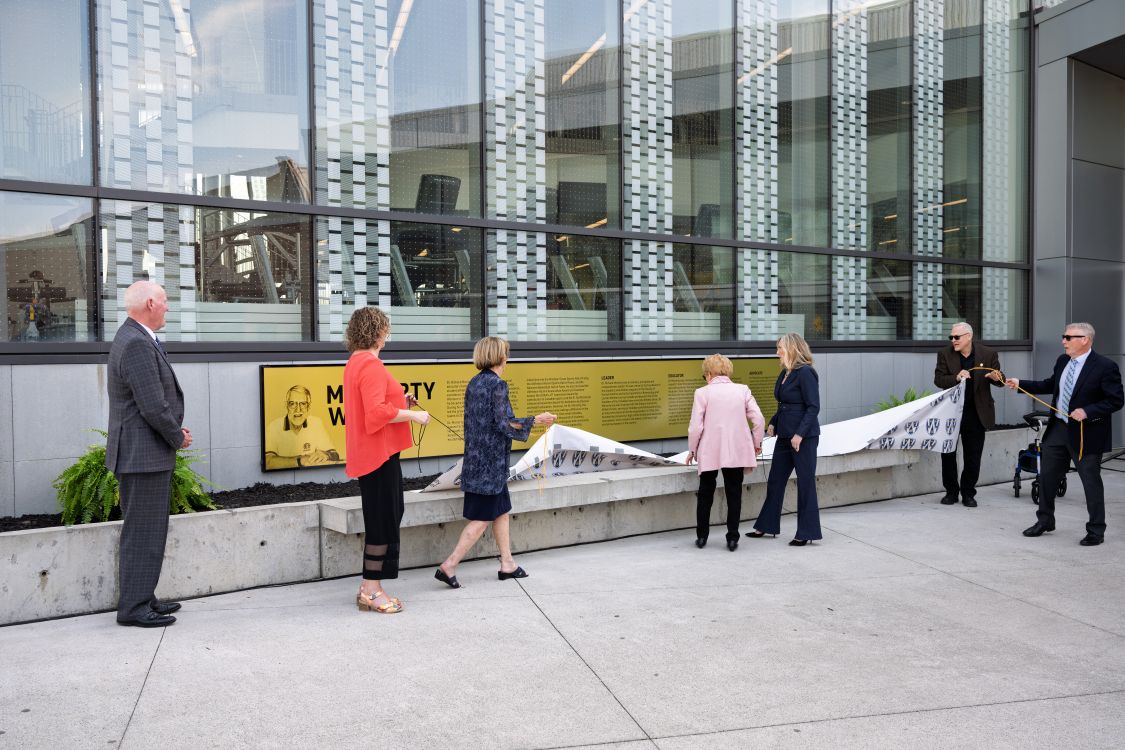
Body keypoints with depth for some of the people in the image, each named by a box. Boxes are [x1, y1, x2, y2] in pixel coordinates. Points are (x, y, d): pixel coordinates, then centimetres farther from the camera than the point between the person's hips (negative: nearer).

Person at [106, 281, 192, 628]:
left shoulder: (132, 339, 14)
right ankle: (133, 607, 3)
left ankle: (142, 598, 26)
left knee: (147, 530, 17)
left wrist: (175, 431, 7)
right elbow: (154, 407, -23)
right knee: (144, 532, -4)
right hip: (144, 455, -11)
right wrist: (178, 438, -8)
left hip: (143, 453, 11)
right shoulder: (137, 345, -20)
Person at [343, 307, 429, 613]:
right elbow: (376, 412, -26)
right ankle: (372, 591, 5)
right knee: (383, 521, -3)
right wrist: (412, 415, -17)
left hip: (368, 453, 11)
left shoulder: (355, 363, 16)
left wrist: (398, 403, 16)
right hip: (379, 452, -11)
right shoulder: (371, 365, -17)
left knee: (381, 518, 16)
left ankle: (368, 588, 22)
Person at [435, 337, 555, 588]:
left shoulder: (474, 382, 9)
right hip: (491, 461, -9)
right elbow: (503, 424, -18)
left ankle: (507, 564, 22)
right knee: (482, 518, -2)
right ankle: (449, 566, -2)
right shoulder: (497, 384, -15)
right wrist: (536, 420, -12)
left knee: (501, 511, 16)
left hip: (476, 458, 9)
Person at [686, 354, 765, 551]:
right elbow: (758, 419, -2)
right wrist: (757, 442, 13)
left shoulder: (703, 392, -6)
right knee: (734, 494, 11)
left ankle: (701, 536, 21)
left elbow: (695, 426, -8)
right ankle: (732, 538, 11)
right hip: (737, 451, 2)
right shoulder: (743, 390, 2)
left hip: (710, 451, -1)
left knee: (705, 493, 15)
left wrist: (692, 449, 6)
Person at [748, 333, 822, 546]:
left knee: (805, 482, 0)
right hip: (785, 436, 9)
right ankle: (766, 526, 24)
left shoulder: (805, 373, -14)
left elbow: (813, 407, -17)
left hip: (804, 437, -9)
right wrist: (773, 423, 6)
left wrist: (800, 434, -22)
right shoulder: (785, 373, 12)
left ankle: (806, 533, 9)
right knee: (774, 480, 13)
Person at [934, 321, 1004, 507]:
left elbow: (1000, 382, 1)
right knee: (948, 454, 7)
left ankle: (968, 493, 20)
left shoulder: (988, 354, -3)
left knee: (973, 456, 6)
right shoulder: (945, 354, -3)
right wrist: (956, 378, -27)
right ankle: (951, 491, 20)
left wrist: (997, 377, -23)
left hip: (976, 413, 0)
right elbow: (938, 380, -8)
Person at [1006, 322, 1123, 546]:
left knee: (1091, 482, 4)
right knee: (1047, 476, 14)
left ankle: (1096, 531, 17)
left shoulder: (1105, 366, -15)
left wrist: (1087, 411, -25)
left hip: (1086, 433, -7)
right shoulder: (1062, 360, 5)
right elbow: (1051, 385, 19)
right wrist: (1021, 384, 11)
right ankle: (1045, 521, 30)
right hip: (1058, 428, 7)